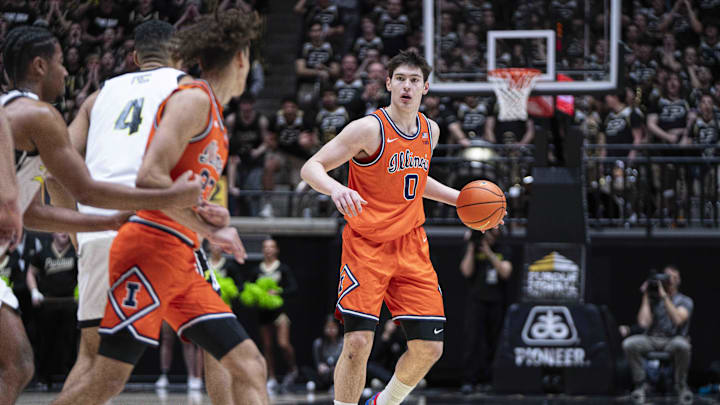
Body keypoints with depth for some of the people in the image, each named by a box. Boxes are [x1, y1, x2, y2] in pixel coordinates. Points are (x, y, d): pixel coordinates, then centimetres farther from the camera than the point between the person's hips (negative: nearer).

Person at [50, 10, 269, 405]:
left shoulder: (214, 116, 22)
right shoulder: (193, 99, -6)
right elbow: (150, 178, -17)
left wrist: (211, 224, 8)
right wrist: (207, 229, -15)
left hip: (180, 262, 10)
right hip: (151, 248, -10)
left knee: (248, 367, 1)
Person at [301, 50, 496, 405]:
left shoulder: (430, 131, 8)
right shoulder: (370, 129, -13)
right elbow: (311, 168, -16)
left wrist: (461, 199, 16)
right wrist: (335, 189, -37)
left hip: (411, 246, 6)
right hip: (366, 246, -6)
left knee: (429, 348, 1)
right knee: (358, 343, -18)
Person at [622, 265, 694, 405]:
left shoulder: (685, 301, 3)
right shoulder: (653, 299, 8)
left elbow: (678, 320, -18)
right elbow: (643, 322, -6)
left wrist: (665, 296, -17)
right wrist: (646, 297, -3)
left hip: (672, 340, -2)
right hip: (651, 339, 2)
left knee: (682, 345, -39)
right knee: (629, 344, -29)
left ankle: (681, 385, -16)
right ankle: (640, 384, -13)